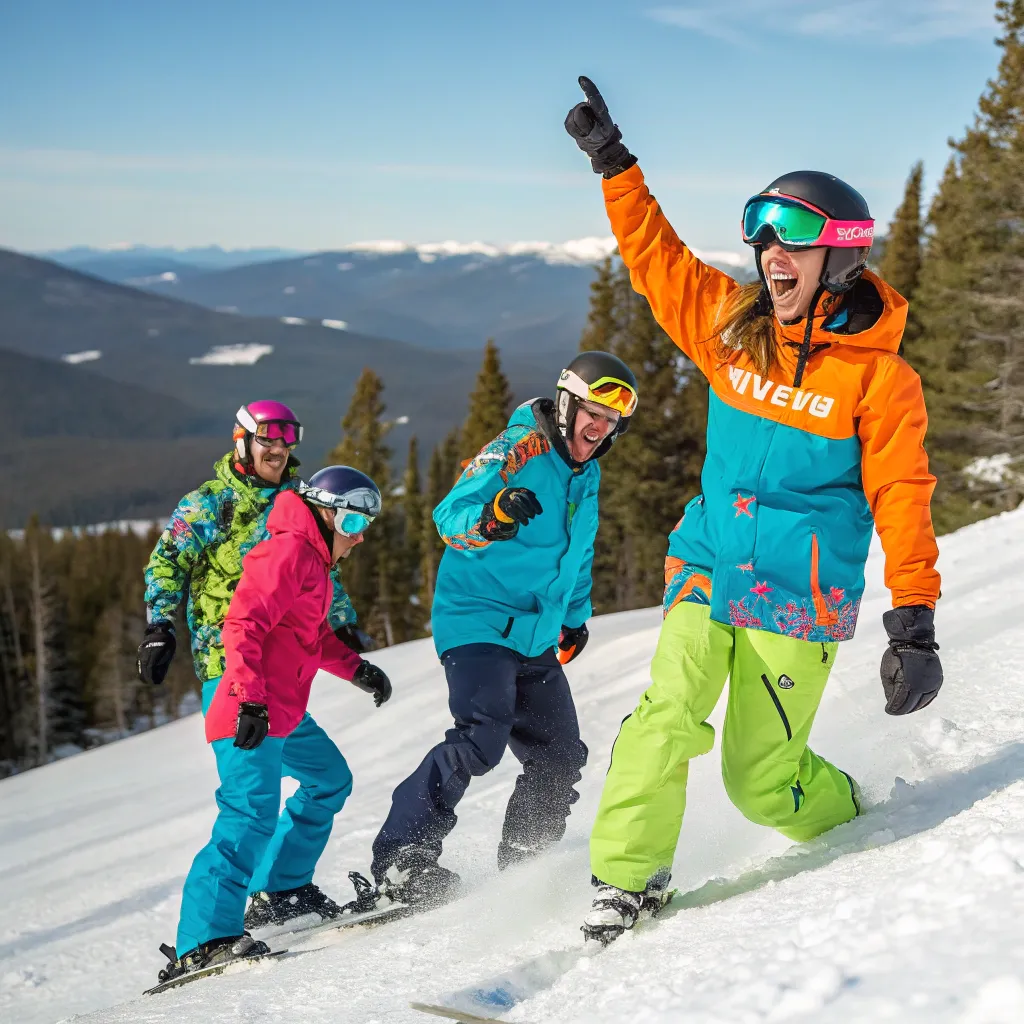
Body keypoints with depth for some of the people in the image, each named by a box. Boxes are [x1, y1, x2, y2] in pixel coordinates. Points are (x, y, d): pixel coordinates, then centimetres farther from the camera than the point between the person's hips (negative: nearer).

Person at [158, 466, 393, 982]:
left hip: (283, 711, 11)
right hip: (248, 711, -11)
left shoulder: (313, 560, 19)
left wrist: (355, 668, 19)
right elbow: (241, 626, -23)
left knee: (330, 780, 24)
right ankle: (203, 941, -25)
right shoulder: (289, 554, -13)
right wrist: (250, 699, -29)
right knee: (253, 814, -20)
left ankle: (284, 890, 32)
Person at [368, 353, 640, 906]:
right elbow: (448, 517, -20)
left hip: (537, 638, 9)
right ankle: (401, 854, -17)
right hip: (479, 622, -9)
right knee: (482, 736, -25)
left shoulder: (587, 475, 14)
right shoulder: (518, 450, -12)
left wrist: (576, 615, 32)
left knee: (559, 757, 6)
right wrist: (490, 518, -40)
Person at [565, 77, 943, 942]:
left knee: (762, 778, -1)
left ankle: (851, 824, 30)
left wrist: (915, 623, -15)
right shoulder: (730, 325, 4)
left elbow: (902, 500, -10)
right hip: (708, 568, 4)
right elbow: (657, 259, 15)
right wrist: (614, 164, 13)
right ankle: (627, 878, -2)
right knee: (665, 716, -15)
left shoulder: (879, 375, -9)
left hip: (801, 595, -4)